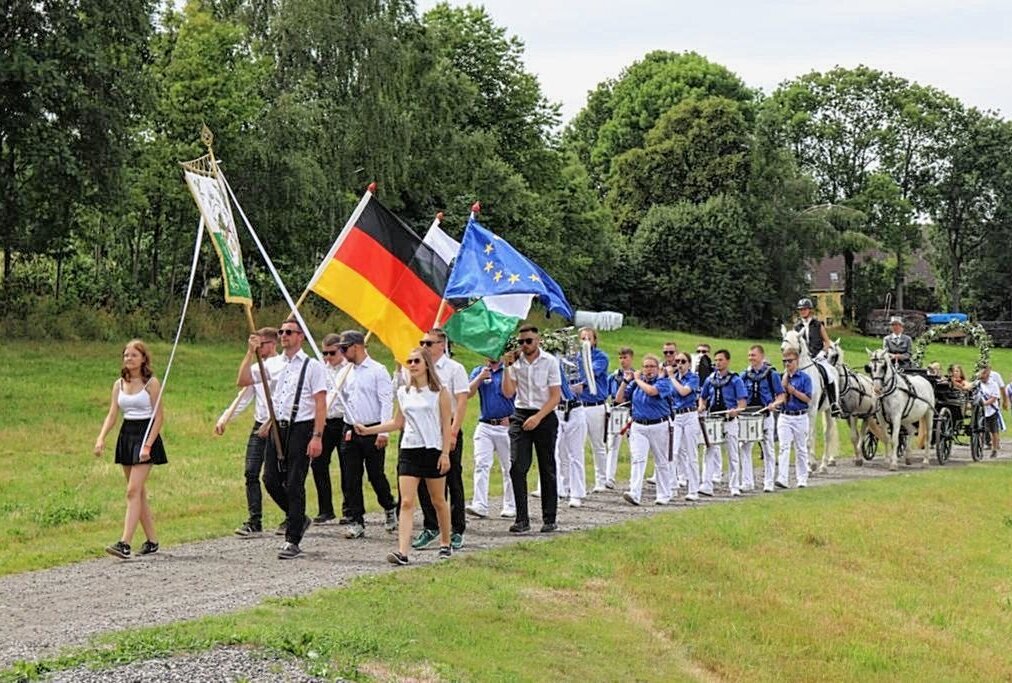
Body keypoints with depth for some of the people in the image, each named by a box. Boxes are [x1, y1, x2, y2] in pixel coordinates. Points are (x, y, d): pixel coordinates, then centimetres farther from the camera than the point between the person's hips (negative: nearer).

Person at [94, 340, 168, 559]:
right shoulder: (119, 384, 9)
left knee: (133, 490, -15)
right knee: (139, 492, 10)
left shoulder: (151, 383, -7)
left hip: (146, 435, -6)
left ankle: (125, 543, -21)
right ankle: (152, 541, 20)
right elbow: (112, 414, 5)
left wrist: (148, 445, -17)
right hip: (126, 435, 6)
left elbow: (159, 417, -9)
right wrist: (101, 438, -11)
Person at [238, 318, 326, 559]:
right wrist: (251, 352, -2)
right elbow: (243, 381, 6)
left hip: (300, 428, -5)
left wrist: (317, 436, -15)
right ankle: (298, 519, 28)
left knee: (294, 484, -5)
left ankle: (292, 541, 2)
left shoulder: (312, 366, -2)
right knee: (271, 480, 4)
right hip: (277, 428, 5)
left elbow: (321, 404, -7)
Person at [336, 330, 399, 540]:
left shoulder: (378, 371, -6)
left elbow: (386, 402, -10)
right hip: (351, 431, 6)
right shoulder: (347, 373, 13)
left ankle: (389, 508, 26)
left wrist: (383, 431, -16)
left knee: (376, 475, 1)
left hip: (373, 431, -6)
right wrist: (348, 428, 9)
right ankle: (356, 522, 5)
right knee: (351, 479, 1)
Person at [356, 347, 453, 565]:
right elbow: (398, 422, 17)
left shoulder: (439, 392, -3)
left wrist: (445, 453, -11)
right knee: (406, 502, -8)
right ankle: (402, 551, -17)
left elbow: (446, 425, -4)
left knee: (438, 501, 10)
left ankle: (445, 544, 29)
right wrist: (368, 430, 10)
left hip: (432, 449, -3)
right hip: (409, 450, 3)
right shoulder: (403, 392, 9)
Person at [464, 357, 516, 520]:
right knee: (481, 465, -9)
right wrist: (480, 377, -14)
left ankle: (510, 506, 12)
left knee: (508, 468, 4)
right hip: (484, 427, 2)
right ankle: (480, 505, -14)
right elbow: (468, 393, -3)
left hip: (506, 426, -2)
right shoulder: (478, 372, 11)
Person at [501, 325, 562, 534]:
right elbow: (508, 393, 0)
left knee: (547, 470, 4)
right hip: (520, 416, 2)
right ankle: (522, 519, -5)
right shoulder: (515, 361, 5)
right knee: (517, 468, -8)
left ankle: (549, 520, 12)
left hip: (545, 417, -2)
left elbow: (556, 396, -5)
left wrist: (537, 417, -13)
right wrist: (507, 368, -10)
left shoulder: (550, 361, -2)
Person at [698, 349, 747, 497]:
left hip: (729, 420, -3)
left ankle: (734, 487, 15)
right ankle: (707, 486, -7)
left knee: (733, 455, 6)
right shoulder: (710, 379, 9)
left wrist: (736, 410, -28)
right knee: (710, 453, -4)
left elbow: (742, 402, -8)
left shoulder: (735, 380, -3)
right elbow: (702, 397, 19)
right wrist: (701, 406, -2)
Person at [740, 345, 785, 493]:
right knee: (744, 448, -2)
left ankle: (768, 482, 11)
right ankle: (747, 482, 5)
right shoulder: (745, 375, 8)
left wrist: (774, 404, -19)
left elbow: (781, 396, 0)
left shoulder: (771, 374, 0)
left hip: (765, 415, -3)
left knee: (768, 449, 4)